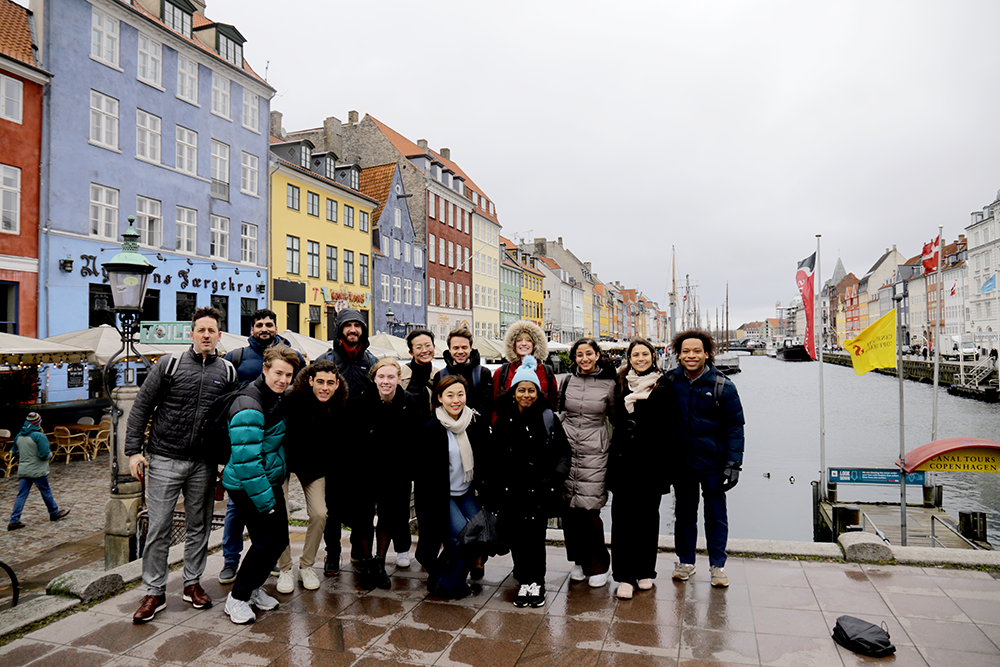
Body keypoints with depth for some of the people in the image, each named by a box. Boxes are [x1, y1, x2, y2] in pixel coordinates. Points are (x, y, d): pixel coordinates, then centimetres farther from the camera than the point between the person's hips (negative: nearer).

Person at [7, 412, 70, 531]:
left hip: (23, 471, 6)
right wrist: (50, 454, 0)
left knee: (21, 495, 7)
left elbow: (15, 453, 18)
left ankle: (14, 521, 3)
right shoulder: (39, 436, -18)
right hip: (37, 471, -6)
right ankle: (54, 513, 25)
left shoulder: (19, 436, 5)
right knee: (46, 492, 10)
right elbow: (45, 454, -20)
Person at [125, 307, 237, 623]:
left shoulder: (227, 371, 4)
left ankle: (192, 584, 26)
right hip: (164, 460, -2)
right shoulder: (170, 364, -3)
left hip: (204, 463, 2)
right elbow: (141, 407, 0)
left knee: (199, 526, 10)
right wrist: (134, 450, -6)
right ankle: (154, 592, 16)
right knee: (159, 527, 2)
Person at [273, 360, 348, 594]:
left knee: (319, 514, -6)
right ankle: (284, 569, 12)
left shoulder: (339, 408, -10)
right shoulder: (291, 399, -24)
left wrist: (329, 472, 3)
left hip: (313, 465, 3)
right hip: (283, 459, -3)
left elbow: (335, 443, 4)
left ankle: (306, 566, 15)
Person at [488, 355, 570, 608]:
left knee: (535, 536, -2)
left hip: (539, 491, -2)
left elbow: (563, 452, 7)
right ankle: (524, 581, 23)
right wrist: (492, 489, 6)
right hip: (510, 490, 2)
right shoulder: (503, 421, 8)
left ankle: (537, 581, 19)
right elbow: (493, 458, 12)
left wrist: (555, 478, -6)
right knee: (516, 537, 3)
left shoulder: (548, 418, 4)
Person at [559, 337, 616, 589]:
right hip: (566, 449, 3)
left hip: (594, 452, -3)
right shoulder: (567, 381, 7)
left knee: (588, 509, -7)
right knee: (569, 509, 5)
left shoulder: (608, 384, 0)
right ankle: (579, 561, 25)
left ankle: (598, 566, 13)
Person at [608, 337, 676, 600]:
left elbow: (669, 430, -1)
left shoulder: (663, 388, 1)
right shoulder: (620, 386, 8)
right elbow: (615, 423, 11)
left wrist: (668, 465, -7)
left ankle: (645, 572, 24)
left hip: (652, 462, -1)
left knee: (648, 516, 10)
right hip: (624, 462, 1)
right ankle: (625, 576, 7)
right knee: (623, 517, -1)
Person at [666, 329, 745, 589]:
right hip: (681, 460, 2)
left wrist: (733, 464, -9)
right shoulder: (670, 381, 0)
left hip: (712, 461, -2)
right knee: (684, 512, 14)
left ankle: (717, 565, 23)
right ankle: (685, 561, 28)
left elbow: (734, 427, -3)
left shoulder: (722, 386, -6)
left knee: (716, 514, 8)